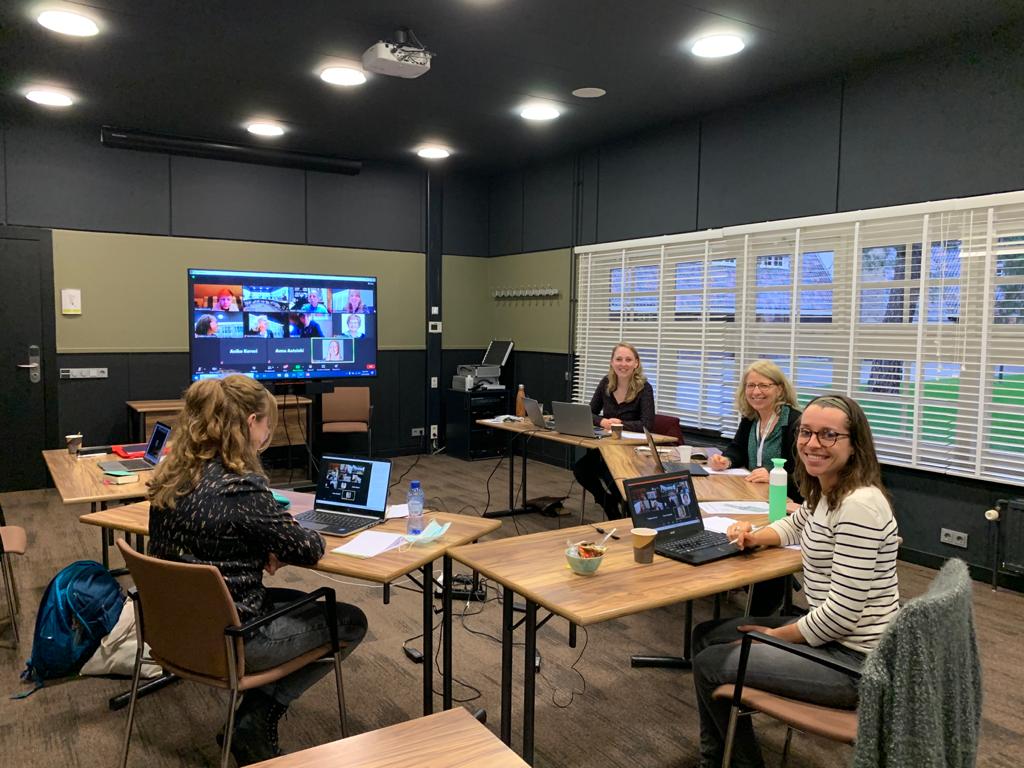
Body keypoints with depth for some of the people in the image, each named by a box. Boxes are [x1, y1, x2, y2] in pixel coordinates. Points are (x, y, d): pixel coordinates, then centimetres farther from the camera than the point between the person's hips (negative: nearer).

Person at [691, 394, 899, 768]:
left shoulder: (859, 506, -26)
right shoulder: (825, 492, 4)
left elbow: (843, 612, -27)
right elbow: (795, 525, 26)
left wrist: (776, 636, -12)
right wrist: (755, 537, 4)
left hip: (855, 659, -10)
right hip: (830, 633, 10)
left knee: (709, 666, -3)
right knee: (706, 636, 14)